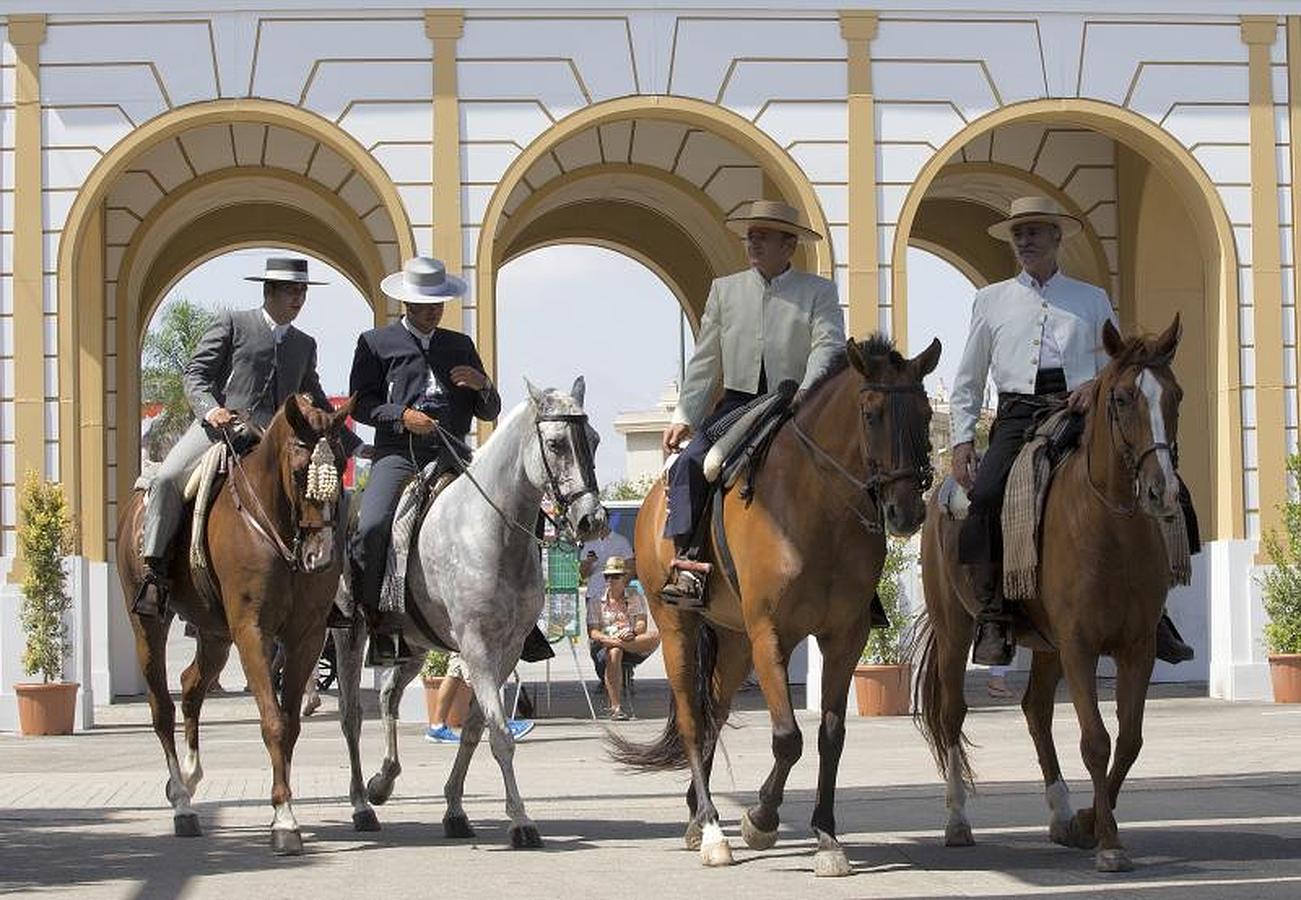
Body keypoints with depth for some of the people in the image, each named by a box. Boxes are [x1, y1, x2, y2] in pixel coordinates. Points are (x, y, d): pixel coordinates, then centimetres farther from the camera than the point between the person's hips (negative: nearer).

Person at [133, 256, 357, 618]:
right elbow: (194, 373, 3)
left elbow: (316, 403, 33)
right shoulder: (232, 323, 10)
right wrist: (210, 409, -16)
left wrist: (354, 446, 28)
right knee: (168, 479, -29)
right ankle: (154, 571, -24)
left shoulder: (305, 345, 24)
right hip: (217, 426, -4)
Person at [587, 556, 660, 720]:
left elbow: (642, 625, 2)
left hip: (635, 648, 1)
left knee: (654, 638, -28)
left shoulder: (636, 598, 15)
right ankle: (615, 707, -42)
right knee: (613, 653, -39)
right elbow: (593, 633, -1)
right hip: (603, 647, -1)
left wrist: (632, 633, -22)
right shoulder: (596, 603, 11)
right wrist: (611, 640, -22)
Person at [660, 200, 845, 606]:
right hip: (736, 402, 2)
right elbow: (704, 361, 16)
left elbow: (828, 345, -8)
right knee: (689, 464, -23)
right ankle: (686, 561, -30)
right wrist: (684, 416, 6)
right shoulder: (725, 289, 17)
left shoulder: (819, 291, 8)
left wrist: (808, 392, -27)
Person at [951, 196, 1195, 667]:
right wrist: (962, 439, 8)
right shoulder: (991, 300, 21)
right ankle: (993, 618, -23)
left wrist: (1098, 385, -5)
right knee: (986, 495, -30)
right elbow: (968, 382, 22)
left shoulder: (1092, 300, 21)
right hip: (1018, 416, 0)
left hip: (1083, 412, 0)